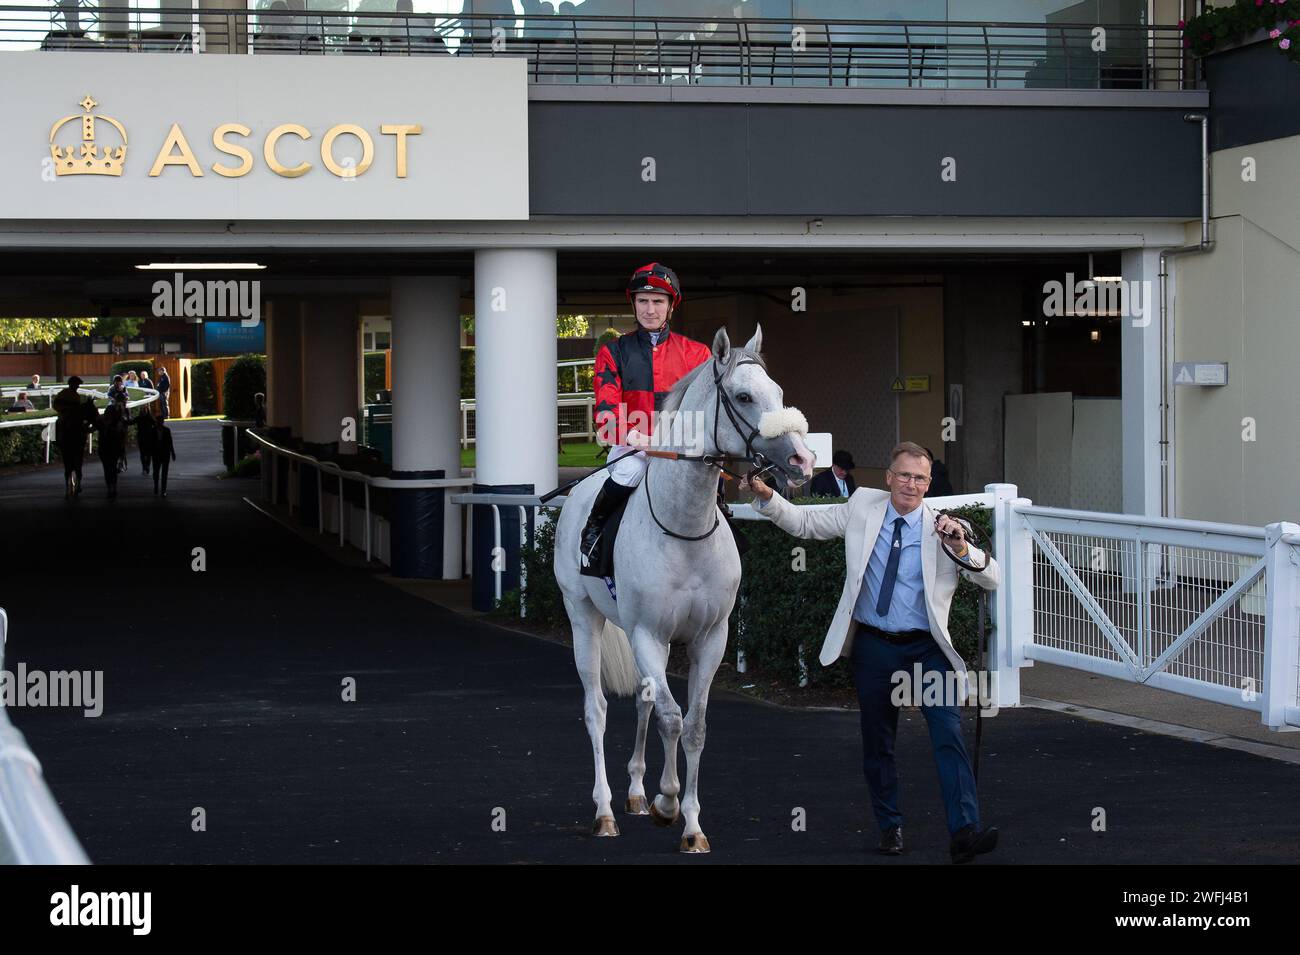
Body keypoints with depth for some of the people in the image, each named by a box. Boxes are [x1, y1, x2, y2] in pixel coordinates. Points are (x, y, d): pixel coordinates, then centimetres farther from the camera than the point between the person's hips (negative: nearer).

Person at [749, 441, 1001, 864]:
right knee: (877, 742, 10)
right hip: (874, 645, 2)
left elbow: (992, 579, -9)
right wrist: (767, 497, -11)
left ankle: (965, 832, -20)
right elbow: (803, 521, 6)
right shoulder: (863, 508, 2)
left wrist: (962, 550, -27)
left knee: (949, 734, -15)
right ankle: (889, 828, 24)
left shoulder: (941, 529, -3)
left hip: (927, 647, -2)